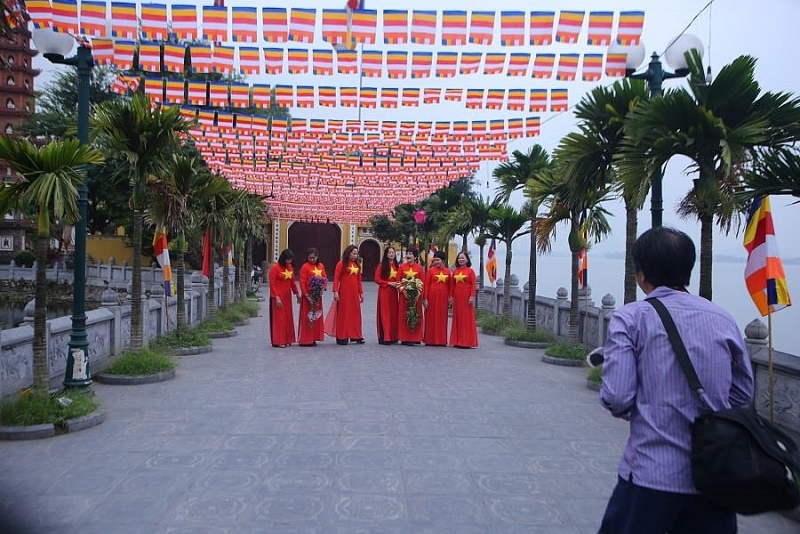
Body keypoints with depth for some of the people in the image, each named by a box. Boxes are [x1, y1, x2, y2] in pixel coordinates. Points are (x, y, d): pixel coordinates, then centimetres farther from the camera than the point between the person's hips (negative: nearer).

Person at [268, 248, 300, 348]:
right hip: (278, 297, -7)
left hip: (287, 296, 7)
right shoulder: (275, 268, -11)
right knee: (278, 318, -2)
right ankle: (278, 341, 4)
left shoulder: (290, 268, 9)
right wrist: (276, 297, -18)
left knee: (288, 318, 10)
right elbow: (272, 284, -14)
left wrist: (297, 293, 16)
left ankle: (287, 340, 19)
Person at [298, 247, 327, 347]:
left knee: (317, 316, 11)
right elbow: (302, 282, -11)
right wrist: (306, 295, -17)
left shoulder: (321, 266, 9)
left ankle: (313, 338, 20)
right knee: (307, 317, -1)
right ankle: (305, 340, 6)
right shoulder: (305, 267, -8)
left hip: (318, 296, 6)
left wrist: (323, 287, -7)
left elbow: (325, 278, 12)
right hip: (308, 296, -6)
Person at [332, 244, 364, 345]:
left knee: (355, 313, 7)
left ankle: (356, 336, 16)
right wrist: (335, 291, -17)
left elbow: (359, 280, 14)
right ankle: (342, 337, 9)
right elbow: (336, 278, -9)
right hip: (344, 292, -5)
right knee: (343, 314, 1)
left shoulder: (357, 264, 12)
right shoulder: (341, 263, -4)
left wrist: (361, 292, 11)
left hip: (354, 292, 5)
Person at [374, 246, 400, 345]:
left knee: (394, 314, 5)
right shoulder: (382, 265, -1)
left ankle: (393, 337, 12)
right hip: (384, 292, -4)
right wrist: (389, 283, -13)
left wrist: (398, 285, -3)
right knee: (385, 314, -4)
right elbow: (377, 279, -5)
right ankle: (384, 337, -2)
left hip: (394, 292, 5)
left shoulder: (397, 265, 12)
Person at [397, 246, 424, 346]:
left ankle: (415, 338, 5)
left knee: (415, 316, 0)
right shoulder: (402, 267, 5)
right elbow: (398, 280, 3)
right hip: (404, 294, 1)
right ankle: (404, 338, 7)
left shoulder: (419, 267, 2)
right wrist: (403, 290, -12)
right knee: (403, 316, 2)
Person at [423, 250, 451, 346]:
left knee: (442, 318, 5)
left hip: (443, 297, 2)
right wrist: (425, 298, -8)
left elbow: (450, 285, 11)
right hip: (432, 296, -2)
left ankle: (441, 340, 12)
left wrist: (450, 296, 2)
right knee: (431, 317, 2)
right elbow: (426, 284, -2)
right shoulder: (431, 270, 0)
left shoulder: (447, 271, 8)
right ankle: (430, 340, 9)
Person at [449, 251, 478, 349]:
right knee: (457, 318, 7)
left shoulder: (470, 271, -2)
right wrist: (452, 296, 7)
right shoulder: (455, 271, 10)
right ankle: (457, 341, 14)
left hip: (466, 297, -4)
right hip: (457, 297, 5)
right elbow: (453, 285, 12)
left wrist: (472, 296, -14)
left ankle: (467, 342, 4)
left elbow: (474, 285, -6)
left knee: (467, 318, -1)